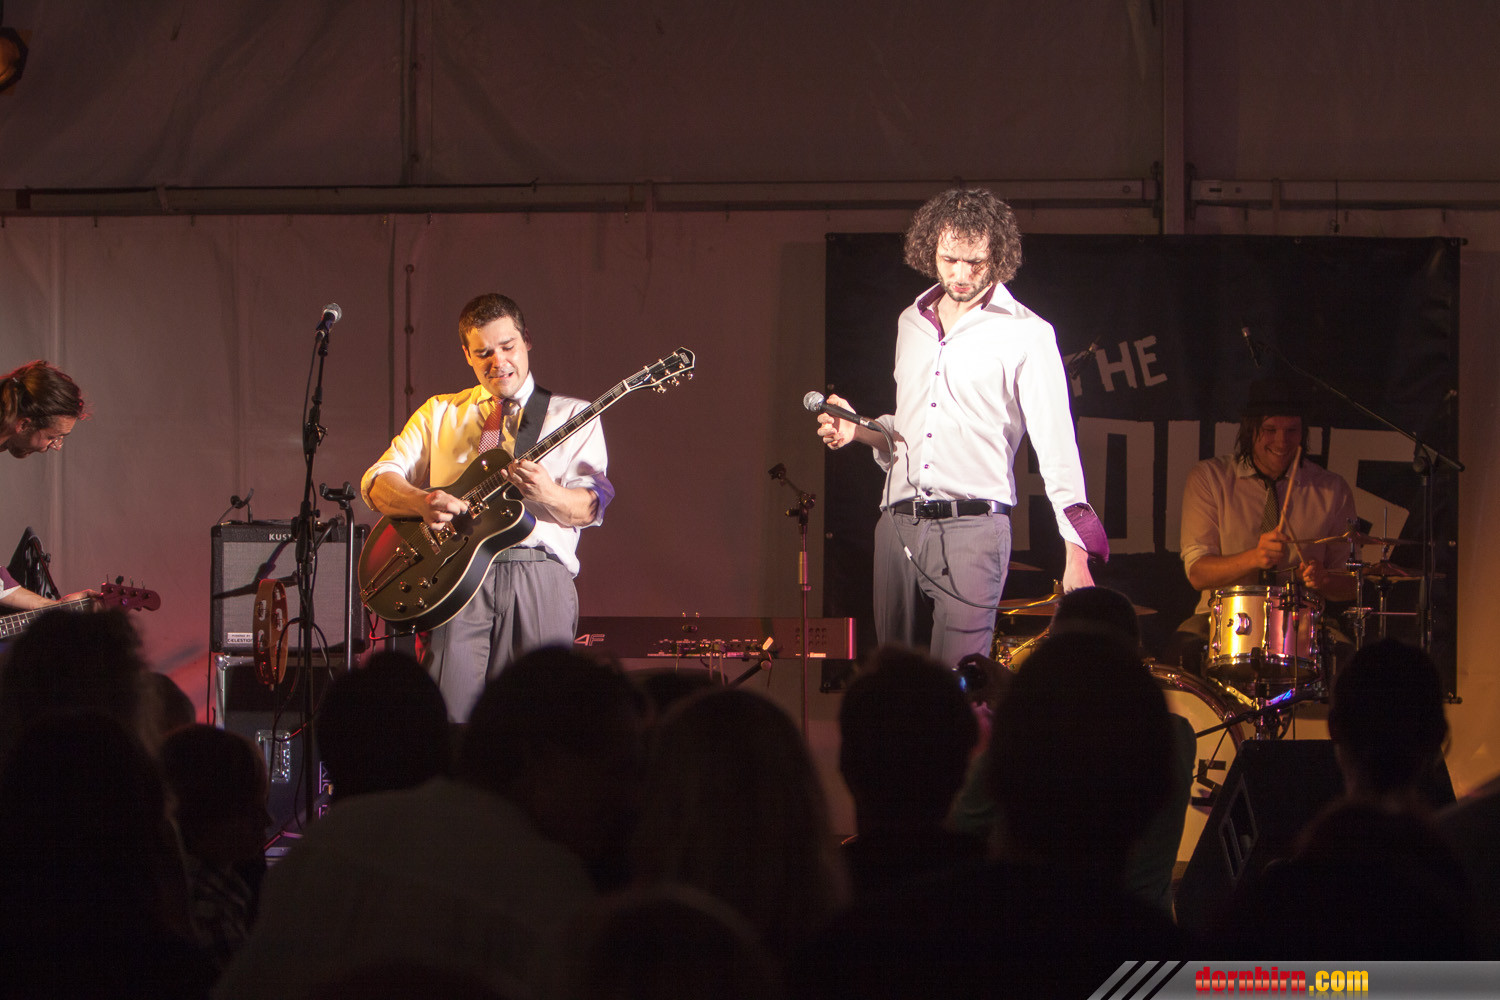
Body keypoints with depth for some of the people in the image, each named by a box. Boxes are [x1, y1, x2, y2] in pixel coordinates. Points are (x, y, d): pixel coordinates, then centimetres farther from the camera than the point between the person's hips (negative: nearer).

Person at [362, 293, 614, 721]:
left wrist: (548, 494, -19)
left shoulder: (571, 416, 15)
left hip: (539, 577, -1)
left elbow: (590, 507, 4)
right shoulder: (439, 413, 21)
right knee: (450, 711, -13)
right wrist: (422, 502, -9)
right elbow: (377, 480, 12)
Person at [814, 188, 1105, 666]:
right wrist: (860, 430, 7)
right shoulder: (911, 323, 17)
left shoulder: (1025, 334, -1)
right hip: (897, 524, 6)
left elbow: (1056, 447, -6)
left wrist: (1075, 555, -14)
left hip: (972, 525, -6)